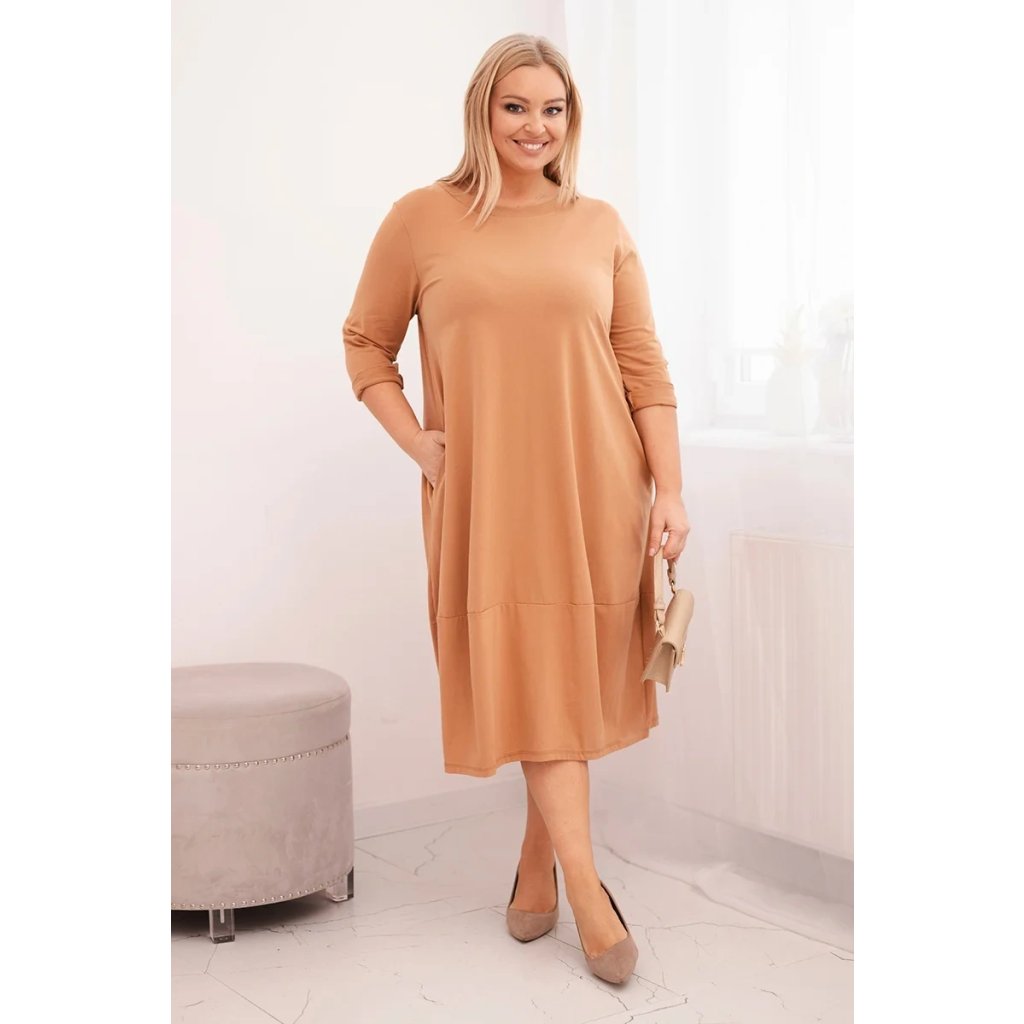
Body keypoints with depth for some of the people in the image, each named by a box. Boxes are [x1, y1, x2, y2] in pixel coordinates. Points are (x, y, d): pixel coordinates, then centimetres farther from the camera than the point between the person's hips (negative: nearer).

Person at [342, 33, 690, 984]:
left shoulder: (600, 225, 7)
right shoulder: (422, 218, 3)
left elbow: (644, 367, 5)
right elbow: (365, 343, 9)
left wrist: (669, 490, -2)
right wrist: (415, 444, -3)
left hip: (595, 489, 2)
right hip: (487, 492, -2)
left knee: (570, 669, 7)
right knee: (528, 672, -4)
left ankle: (539, 859, 23)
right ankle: (586, 888, 0)